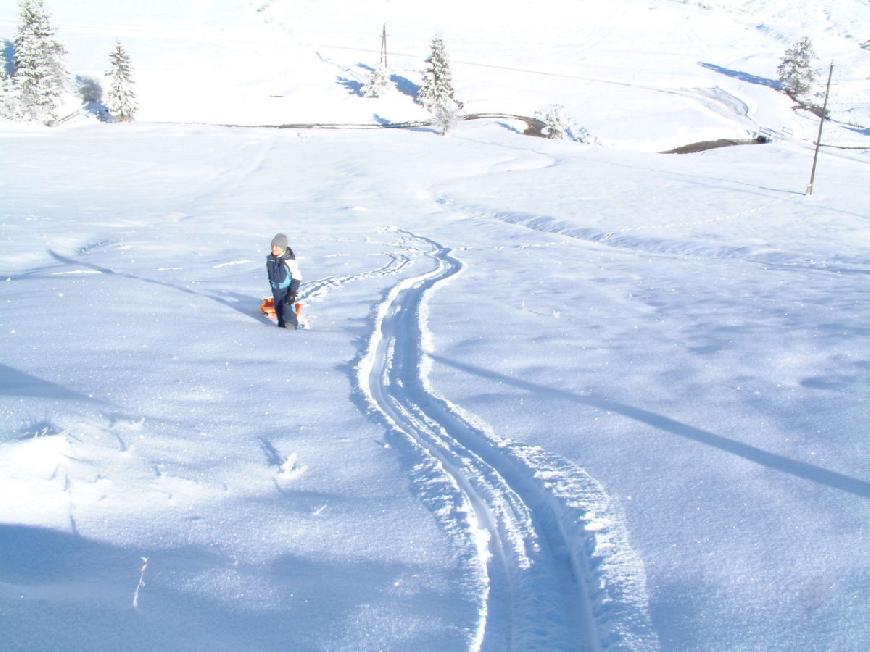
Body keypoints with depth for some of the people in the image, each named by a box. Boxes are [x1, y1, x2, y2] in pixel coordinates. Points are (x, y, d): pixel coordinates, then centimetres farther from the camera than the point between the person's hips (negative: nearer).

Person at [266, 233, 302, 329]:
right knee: (278, 307, 12)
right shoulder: (269, 259, -3)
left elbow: (297, 277, -18)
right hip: (276, 289, 6)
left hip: (287, 289, -6)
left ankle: (292, 323, -2)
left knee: (287, 305, -16)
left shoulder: (290, 260, -23)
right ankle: (282, 323, 28)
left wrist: (293, 291, -21)